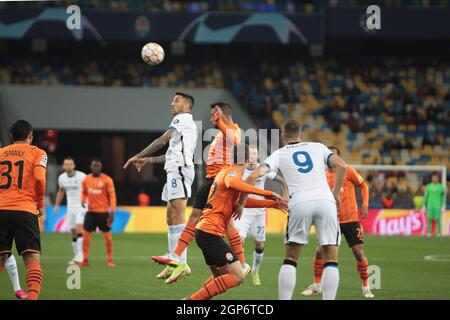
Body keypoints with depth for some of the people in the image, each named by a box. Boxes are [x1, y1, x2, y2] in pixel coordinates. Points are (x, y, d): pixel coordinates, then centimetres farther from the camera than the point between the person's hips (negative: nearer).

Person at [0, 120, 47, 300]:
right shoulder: (37, 153, 8)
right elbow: (39, 179, -7)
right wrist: (40, 204, 5)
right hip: (25, 210, -3)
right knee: (32, 259, -6)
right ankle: (32, 296, -24)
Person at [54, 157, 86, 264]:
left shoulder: (82, 176, -13)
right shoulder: (62, 178, 4)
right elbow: (61, 191, 21)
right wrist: (57, 205, 19)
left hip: (82, 206, -5)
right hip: (70, 207, 5)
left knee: (79, 230, -18)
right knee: (74, 234, 6)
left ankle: (80, 255, -19)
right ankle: (76, 256, 14)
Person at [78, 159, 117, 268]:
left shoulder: (107, 180, -7)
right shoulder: (86, 179, 4)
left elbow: (112, 196, -6)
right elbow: (84, 193, 17)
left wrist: (112, 212, -12)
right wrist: (82, 201, -5)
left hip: (103, 212, -3)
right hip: (90, 211, 3)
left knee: (107, 235, 0)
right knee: (86, 234, -1)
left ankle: (110, 260, 11)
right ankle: (85, 260, 6)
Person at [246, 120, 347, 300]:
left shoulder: (279, 154, 18)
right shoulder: (318, 147, 22)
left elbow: (254, 175, 5)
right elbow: (341, 165, 8)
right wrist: (335, 194, 16)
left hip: (299, 204, 0)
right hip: (325, 201, 0)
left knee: (290, 259, 12)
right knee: (331, 260, 6)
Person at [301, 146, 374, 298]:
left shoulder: (348, 171, -3)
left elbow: (363, 185, 6)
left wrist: (365, 205, -3)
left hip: (351, 219, -3)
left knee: (359, 252, -6)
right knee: (320, 251, -5)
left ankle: (366, 288, 7)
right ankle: (316, 286, 10)